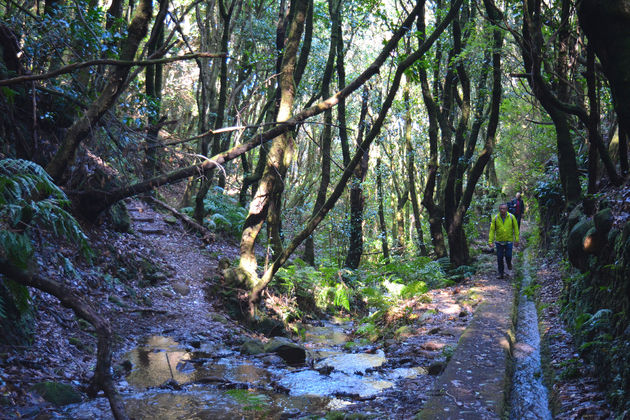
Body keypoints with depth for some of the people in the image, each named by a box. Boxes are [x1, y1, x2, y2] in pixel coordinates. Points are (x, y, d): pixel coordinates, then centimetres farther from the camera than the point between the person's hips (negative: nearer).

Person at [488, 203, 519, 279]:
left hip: (509, 241, -1)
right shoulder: (495, 218, -7)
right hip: (499, 241, 1)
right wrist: (490, 241, -10)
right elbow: (492, 230, -5)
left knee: (508, 256, -2)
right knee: (499, 258, 3)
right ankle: (501, 273, 18)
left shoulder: (511, 217, -7)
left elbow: (516, 228, -1)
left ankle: (509, 263, 34)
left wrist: (517, 240, -3)